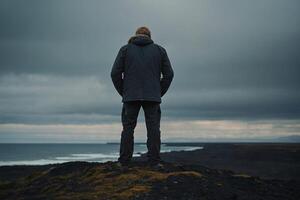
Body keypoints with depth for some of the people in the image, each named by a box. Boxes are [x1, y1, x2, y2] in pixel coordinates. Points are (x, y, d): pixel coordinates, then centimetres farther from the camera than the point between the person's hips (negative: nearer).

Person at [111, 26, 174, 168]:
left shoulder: (125, 49, 7)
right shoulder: (159, 50, 10)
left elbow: (115, 73, 0)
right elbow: (169, 74, 6)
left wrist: (123, 92, 9)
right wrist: (159, 93, 11)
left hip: (130, 97, 0)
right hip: (152, 97, 1)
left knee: (128, 128, 4)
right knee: (153, 128, 3)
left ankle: (124, 162, 4)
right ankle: (154, 161, 1)